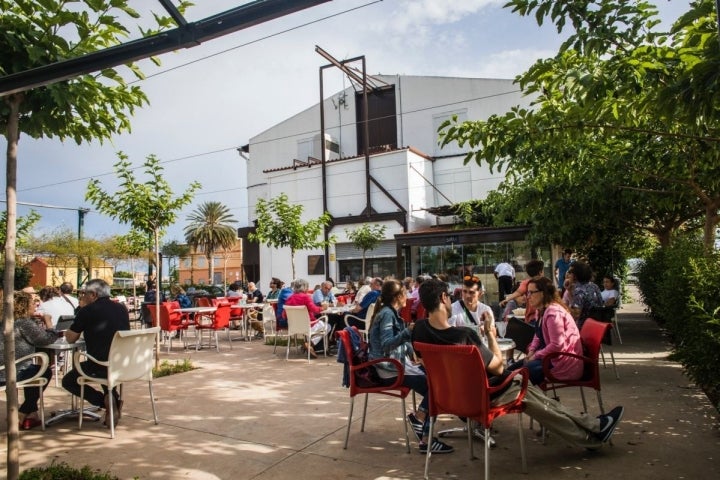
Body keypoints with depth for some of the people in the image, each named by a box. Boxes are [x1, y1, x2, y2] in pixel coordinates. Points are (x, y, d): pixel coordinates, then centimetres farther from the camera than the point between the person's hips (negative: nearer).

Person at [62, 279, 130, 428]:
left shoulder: (87, 311, -7)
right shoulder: (122, 309, 8)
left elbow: (70, 339, 3)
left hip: (101, 367, -6)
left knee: (68, 381, 19)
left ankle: (105, 401, -3)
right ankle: (113, 399, 16)